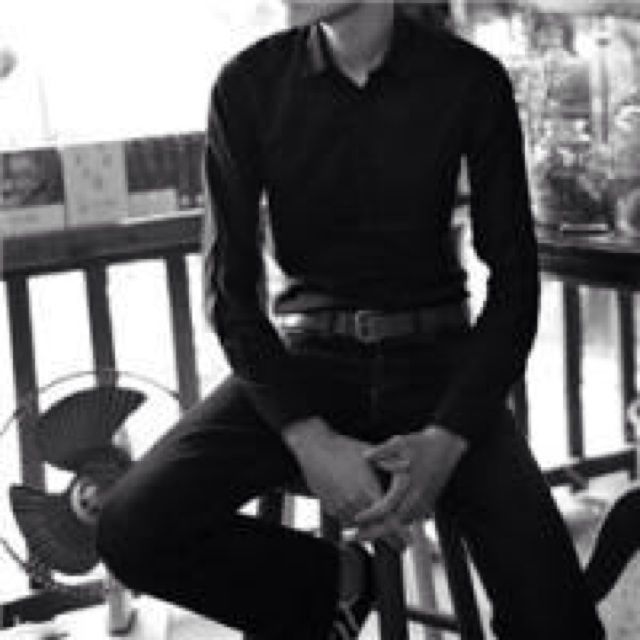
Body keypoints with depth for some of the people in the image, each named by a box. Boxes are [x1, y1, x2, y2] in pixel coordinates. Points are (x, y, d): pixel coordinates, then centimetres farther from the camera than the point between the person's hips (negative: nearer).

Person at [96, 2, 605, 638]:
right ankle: (335, 586, 1)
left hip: (434, 360, -1)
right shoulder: (250, 84, -5)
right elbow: (230, 283, -5)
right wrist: (309, 439, -18)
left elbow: (514, 280, -4)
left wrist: (448, 437, -18)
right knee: (131, 529, -23)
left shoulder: (469, 80, -6)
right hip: (301, 359, 1)